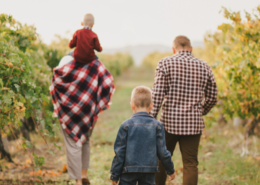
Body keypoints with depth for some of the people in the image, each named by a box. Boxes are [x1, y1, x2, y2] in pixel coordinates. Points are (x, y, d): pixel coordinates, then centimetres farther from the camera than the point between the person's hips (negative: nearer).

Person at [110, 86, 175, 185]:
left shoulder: (126, 125, -5)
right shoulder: (157, 126, 0)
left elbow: (119, 152, -4)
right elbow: (162, 152, 2)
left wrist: (114, 175, 3)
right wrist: (170, 170, 17)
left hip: (129, 170, -2)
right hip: (149, 171, 2)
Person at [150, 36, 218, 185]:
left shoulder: (165, 63, -2)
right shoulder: (204, 67, 6)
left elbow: (157, 95, -8)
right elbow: (212, 98, 10)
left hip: (169, 122, -1)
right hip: (194, 124, 1)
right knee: (191, 164, 4)